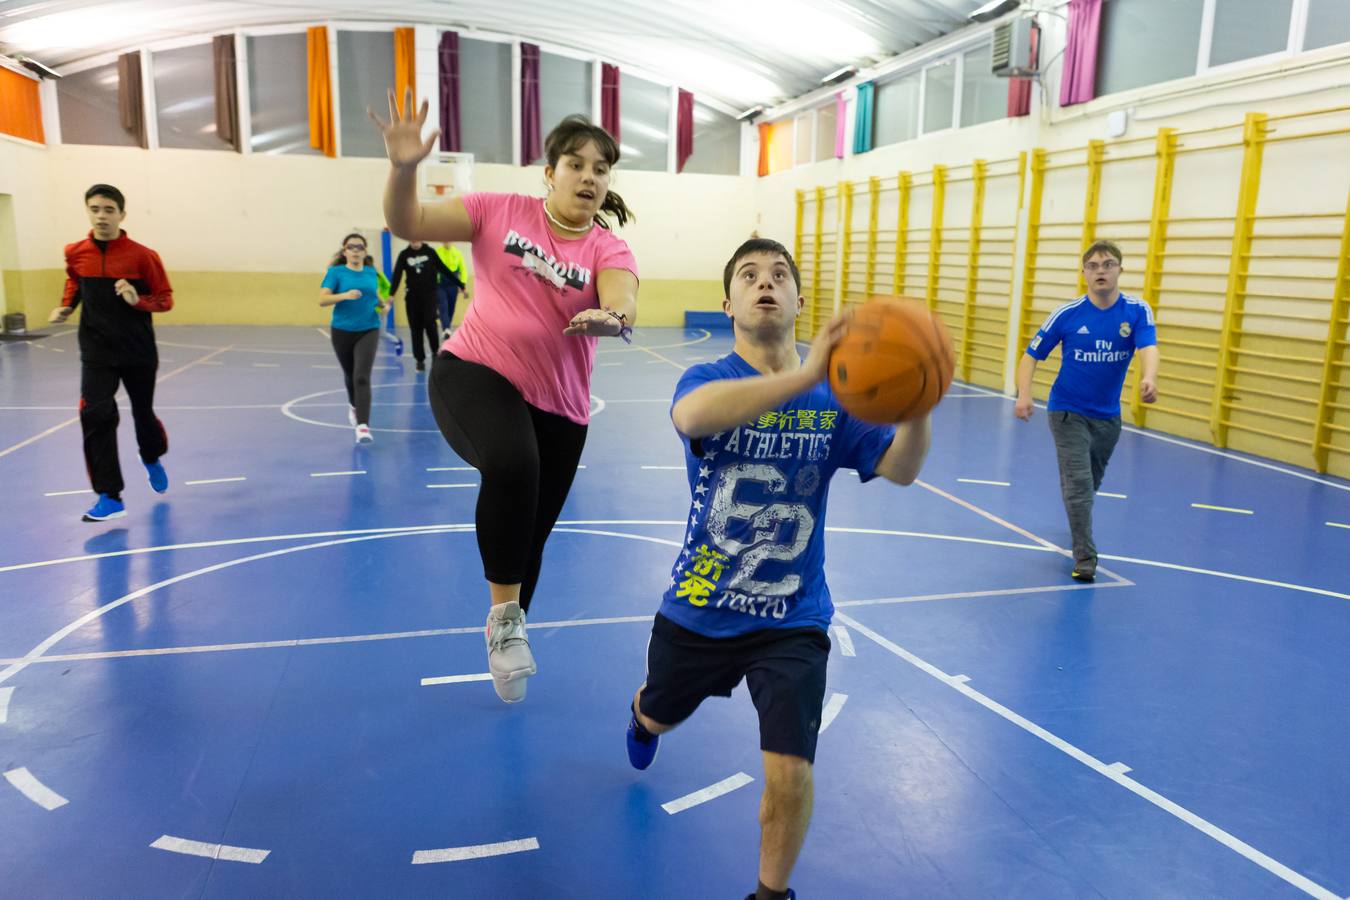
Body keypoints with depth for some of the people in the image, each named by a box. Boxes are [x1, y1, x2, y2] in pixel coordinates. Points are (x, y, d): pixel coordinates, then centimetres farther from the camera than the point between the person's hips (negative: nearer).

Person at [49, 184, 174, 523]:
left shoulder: (142, 256, -11)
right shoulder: (75, 254, -1)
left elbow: (166, 299, -6)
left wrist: (138, 301, -24)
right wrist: (65, 307, 4)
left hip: (138, 352, -1)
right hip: (96, 353, 1)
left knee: (143, 414, 14)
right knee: (95, 416, -13)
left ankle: (153, 460, 49)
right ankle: (110, 498, -10)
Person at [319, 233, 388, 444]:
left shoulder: (371, 272, 6)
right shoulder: (336, 272, -4)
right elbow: (322, 299, -14)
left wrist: (383, 304, 5)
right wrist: (344, 295, -30)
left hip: (368, 331, 0)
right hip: (342, 331, 0)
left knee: (362, 377, -15)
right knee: (350, 375, 18)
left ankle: (363, 425, -21)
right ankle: (353, 406, 49)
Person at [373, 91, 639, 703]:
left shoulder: (609, 251, -4)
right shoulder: (500, 212, -3)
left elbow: (622, 303, -25)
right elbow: (408, 225, -6)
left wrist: (612, 318, -49)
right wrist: (404, 169, -26)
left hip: (557, 407, 3)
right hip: (472, 373, -2)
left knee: (529, 536, 12)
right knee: (512, 463, -36)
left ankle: (506, 629, 42)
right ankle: (505, 613, -16)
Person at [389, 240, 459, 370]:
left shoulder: (430, 252, 1)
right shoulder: (404, 255, 1)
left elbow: (443, 269, 5)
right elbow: (397, 275, -8)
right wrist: (391, 294, -21)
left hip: (430, 294, -1)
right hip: (412, 296, 1)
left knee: (430, 323, -15)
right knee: (416, 328, 2)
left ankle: (436, 353, 3)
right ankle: (420, 359, 10)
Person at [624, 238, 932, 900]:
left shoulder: (833, 397, -6)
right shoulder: (707, 378, -14)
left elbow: (900, 468, -19)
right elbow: (692, 415, -39)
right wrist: (803, 376, -52)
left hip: (792, 621, 0)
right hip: (698, 609, 0)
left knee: (790, 773, -12)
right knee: (659, 718, 26)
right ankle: (640, 716, 68)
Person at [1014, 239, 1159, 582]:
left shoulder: (1137, 311, -9)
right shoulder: (1067, 314, -11)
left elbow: (1148, 347, -26)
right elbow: (1032, 355, -7)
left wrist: (1149, 379, -48)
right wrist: (1024, 394, -23)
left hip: (1108, 415, 3)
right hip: (1067, 411, -3)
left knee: (1090, 483, 21)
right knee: (1078, 483, -12)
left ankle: (1077, 525, 50)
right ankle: (1085, 558, -3)